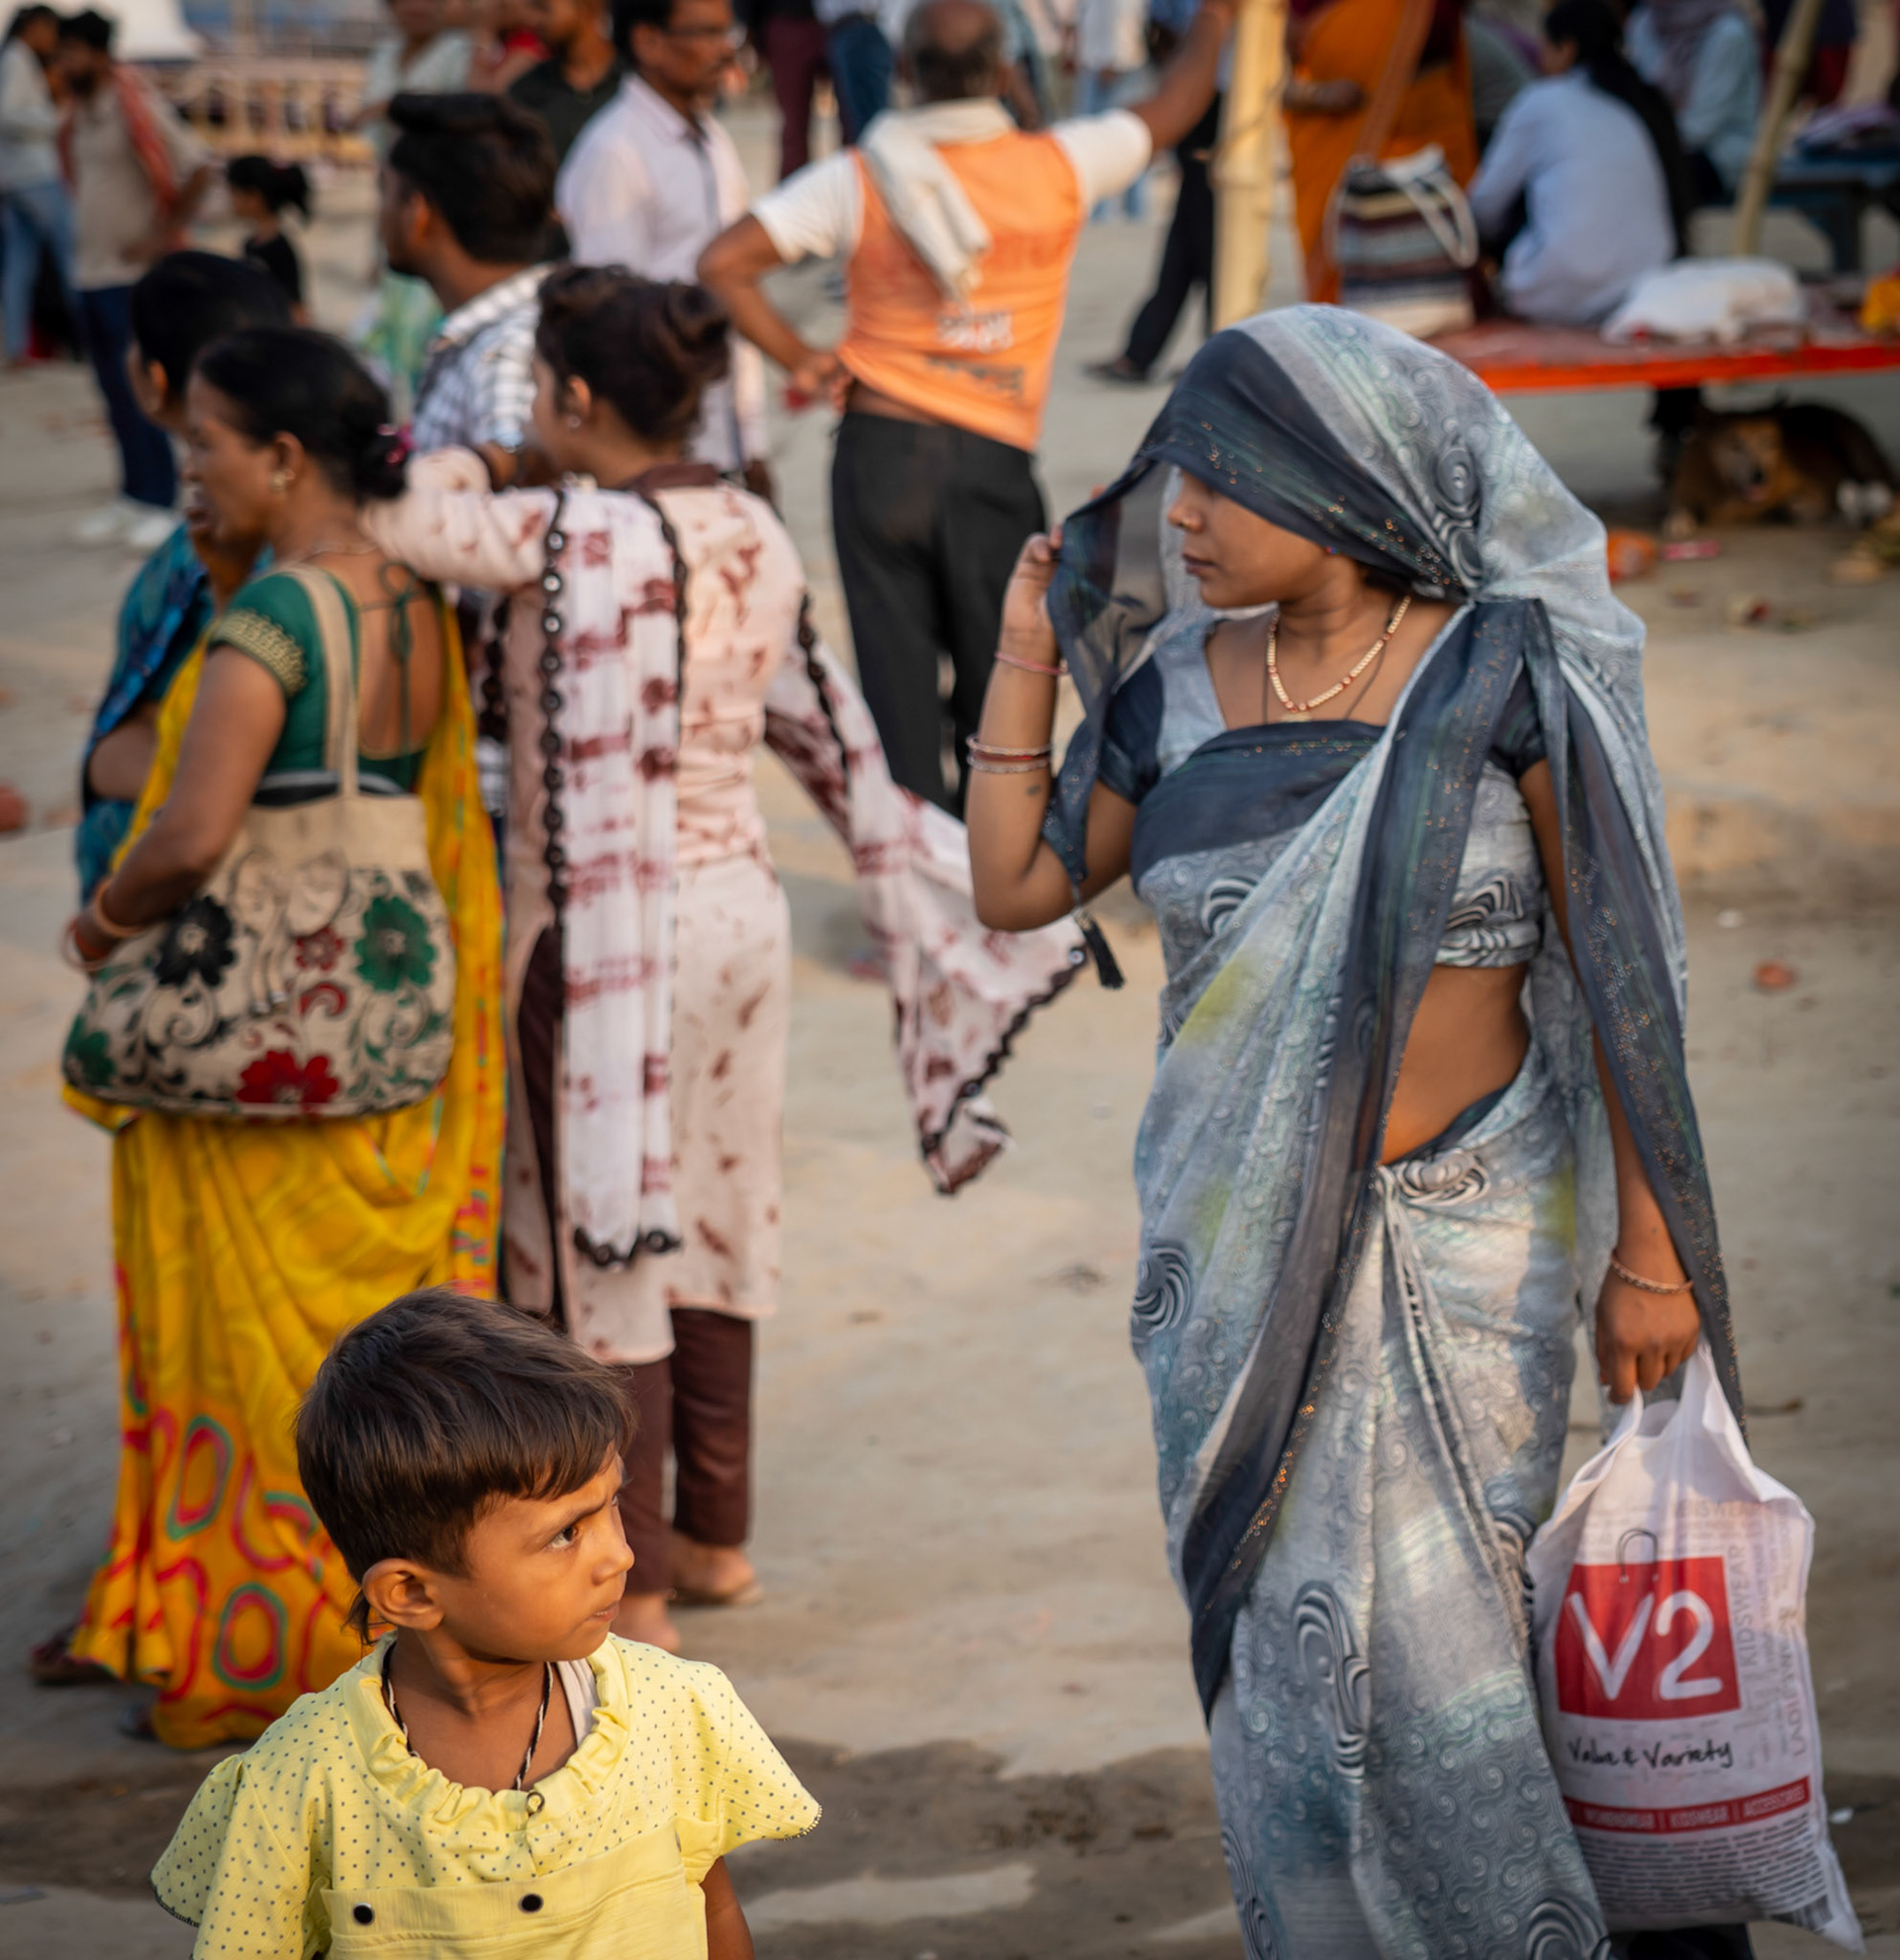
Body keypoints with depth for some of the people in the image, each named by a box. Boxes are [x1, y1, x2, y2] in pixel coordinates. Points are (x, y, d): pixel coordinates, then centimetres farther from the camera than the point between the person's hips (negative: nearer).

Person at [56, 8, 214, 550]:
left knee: (139, 394, -7)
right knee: (115, 394, 12)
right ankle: (132, 498, 18)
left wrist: (164, 237, -17)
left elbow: (198, 169, -18)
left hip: (135, 278, -8)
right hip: (92, 274, 8)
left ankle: (160, 505, -1)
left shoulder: (136, 105, -14)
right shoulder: (80, 112, 12)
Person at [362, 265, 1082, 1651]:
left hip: (606, 926, -7)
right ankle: (717, 1538, 30)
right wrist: (923, 891, 20)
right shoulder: (754, 534, 2)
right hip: (741, 904, 8)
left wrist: (454, 462, 5)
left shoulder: (576, 539, -20)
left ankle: (629, 1587, 11)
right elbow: (824, 726, 10)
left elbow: (389, 520, -17)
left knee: (602, 1248, 3)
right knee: (711, 1225, 19)